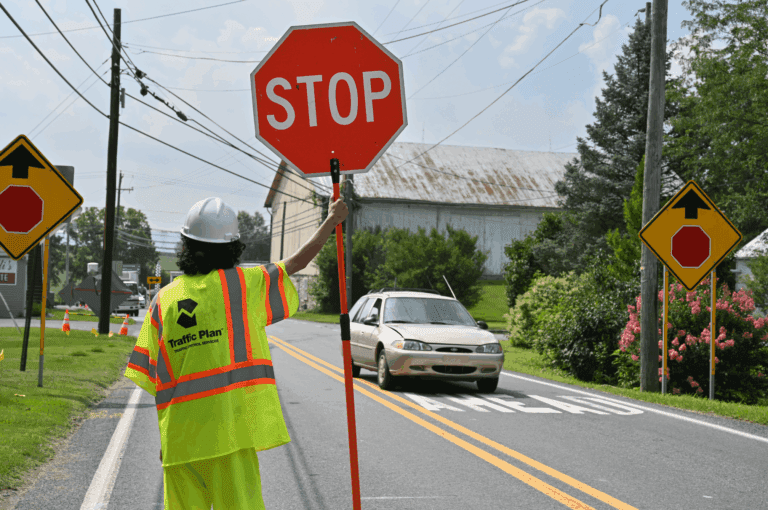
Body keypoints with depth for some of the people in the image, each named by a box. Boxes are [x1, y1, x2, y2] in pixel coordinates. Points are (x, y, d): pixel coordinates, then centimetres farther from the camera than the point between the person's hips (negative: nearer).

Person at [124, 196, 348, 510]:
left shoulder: (163, 300, 7)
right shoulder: (243, 284, -1)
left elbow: (151, 377, 6)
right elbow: (299, 261, 9)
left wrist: (166, 436, 13)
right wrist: (332, 220, 23)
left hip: (179, 434, 3)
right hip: (230, 425, -3)